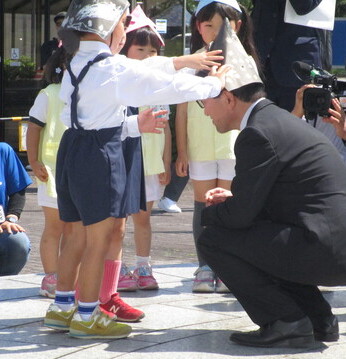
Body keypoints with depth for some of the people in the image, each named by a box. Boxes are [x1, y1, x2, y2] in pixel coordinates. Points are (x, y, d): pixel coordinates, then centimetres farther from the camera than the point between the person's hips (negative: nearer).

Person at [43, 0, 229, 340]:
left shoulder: (79, 64, 12)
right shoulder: (114, 68, -14)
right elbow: (168, 86, -10)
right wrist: (213, 84, 2)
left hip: (73, 147, 9)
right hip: (100, 155, -9)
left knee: (78, 236, 17)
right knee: (100, 238, -1)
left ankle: (62, 307, 23)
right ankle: (87, 316, 5)